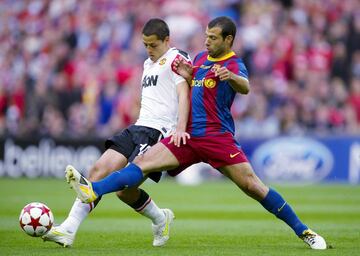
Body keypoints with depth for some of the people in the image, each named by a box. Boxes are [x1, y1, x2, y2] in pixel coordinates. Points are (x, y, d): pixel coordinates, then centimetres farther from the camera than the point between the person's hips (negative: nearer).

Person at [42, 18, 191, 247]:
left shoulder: (176, 59, -3)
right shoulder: (148, 63, 24)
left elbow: (184, 94, -16)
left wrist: (180, 128, -29)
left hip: (160, 131, -9)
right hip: (139, 126, 9)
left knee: (125, 189, -18)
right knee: (100, 169, -8)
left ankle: (160, 220, 10)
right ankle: (68, 230, -13)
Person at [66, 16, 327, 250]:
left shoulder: (234, 64, -8)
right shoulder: (201, 58, 14)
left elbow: (244, 87, -31)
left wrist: (231, 77, -55)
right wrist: (187, 75, 5)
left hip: (217, 138, -6)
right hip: (188, 136, 6)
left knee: (252, 186, -11)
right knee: (143, 162, -10)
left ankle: (303, 232, -2)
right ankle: (92, 191, -22)